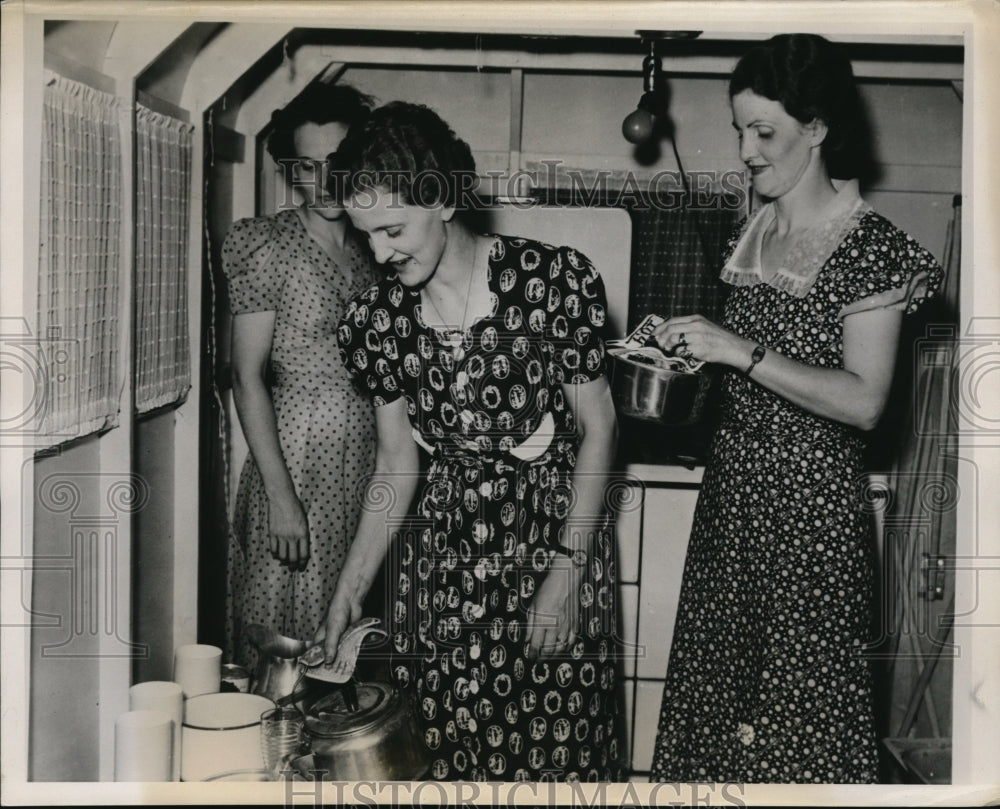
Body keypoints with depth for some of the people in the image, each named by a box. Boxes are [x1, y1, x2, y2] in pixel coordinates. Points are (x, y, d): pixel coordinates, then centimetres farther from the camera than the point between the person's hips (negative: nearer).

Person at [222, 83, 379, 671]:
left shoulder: (373, 249, 10)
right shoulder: (268, 246, -6)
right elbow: (248, 378, -10)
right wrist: (281, 495, -16)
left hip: (368, 457, 5)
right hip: (296, 453, -5)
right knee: (285, 648, 0)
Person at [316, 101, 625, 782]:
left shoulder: (555, 280, -13)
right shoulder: (378, 318, -1)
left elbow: (597, 430, -7)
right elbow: (398, 466, 6)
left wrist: (565, 574, -11)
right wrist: (351, 589, 1)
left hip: (558, 533, -3)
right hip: (442, 548, 3)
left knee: (557, 745, 0)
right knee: (445, 747, 4)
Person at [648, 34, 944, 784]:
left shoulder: (870, 248, -12)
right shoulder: (754, 235, 10)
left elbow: (863, 401, -18)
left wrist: (740, 352, -21)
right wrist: (686, 344, 4)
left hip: (812, 504, -7)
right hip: (734, 489, 7)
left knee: (798, 696, 1)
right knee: (716, 688, 12)